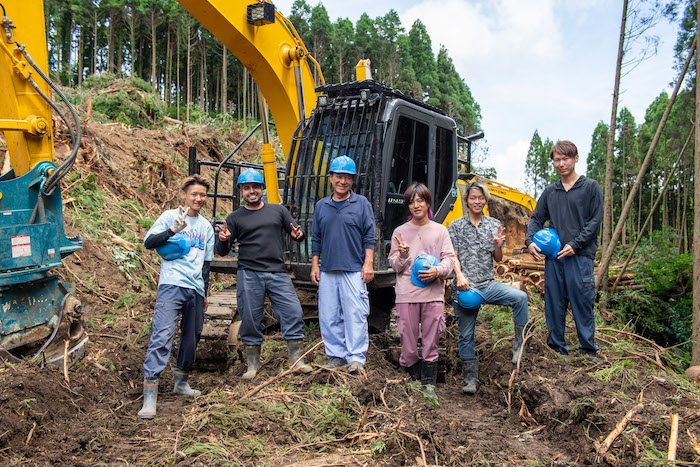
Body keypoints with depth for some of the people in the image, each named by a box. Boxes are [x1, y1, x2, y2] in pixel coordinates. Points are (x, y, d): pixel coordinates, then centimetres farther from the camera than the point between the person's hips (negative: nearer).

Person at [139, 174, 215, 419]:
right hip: (171, 286, -5)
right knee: (162, 336, -16)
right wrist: (173, 229, -19)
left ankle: (181, 382, 30)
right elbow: (148, 242, -6)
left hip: (195, 290, 5)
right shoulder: (170, 216, 4)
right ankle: (150, 394, -13)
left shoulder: (206, 227, 18)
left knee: (192, 338, 11)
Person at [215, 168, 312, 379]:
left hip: (278, 273, 1)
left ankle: (297, 359, 7)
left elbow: (296, 233, 18)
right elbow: (221, 252, 9)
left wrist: (298, 235, -6)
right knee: (250, 319, 1)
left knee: (293, 313, -5)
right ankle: (253, 363, 18)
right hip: (249, 275, -1)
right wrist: (223, 240, -15)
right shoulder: (234, 218, 11)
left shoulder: (277, 210, 15)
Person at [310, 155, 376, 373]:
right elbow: (316, 239, 17)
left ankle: (356, 358, 3)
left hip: (354, 271, -4)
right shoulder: (321, 206, 13)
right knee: (328, 316, 6)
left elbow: (369, 237, 2)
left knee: (355, 315, -5)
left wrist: (368, 263, -6)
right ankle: (336, 355, 18)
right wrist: (314, 265, 12)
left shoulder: (361, 203, 4)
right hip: (327, 271, 4)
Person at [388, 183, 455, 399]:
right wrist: (402, 255, -12)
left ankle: (429, 383, 15)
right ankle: (411, 379, 20)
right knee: (408, 340, 3)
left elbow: (449, 258, 5)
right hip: (407, 294, 0)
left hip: (433, 293, 0)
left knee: (431, 340, 3)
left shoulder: (440, 230, 9)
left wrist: (438, 270, -14)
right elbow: (395, 265, 9)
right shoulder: (400, 232, 8)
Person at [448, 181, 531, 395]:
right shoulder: (456, 226, 5)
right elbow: (453, 256, -1)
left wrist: (498, 246, -8)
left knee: (520, 297, -25)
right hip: (465, 287, -2)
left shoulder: (494, 225, 12)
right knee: (466, 334, 2)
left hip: (489, 284, 2)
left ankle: (520, 345, -12)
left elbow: (498, 259, 14)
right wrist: (460, 275, -20)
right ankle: (470, 379, 16)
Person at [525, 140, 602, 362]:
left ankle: (589, 350, 11)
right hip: (552, 256, 4)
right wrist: (530, 241, -3)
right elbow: (536, 219, 16)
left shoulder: (591, 187, 5)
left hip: (580, 256, -4)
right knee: (554, 305, 6)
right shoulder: (549, 192, 16)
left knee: (582, 303, -2)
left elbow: (595, 220, -1)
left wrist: (575, 245, -11)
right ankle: (557, 349, 16)